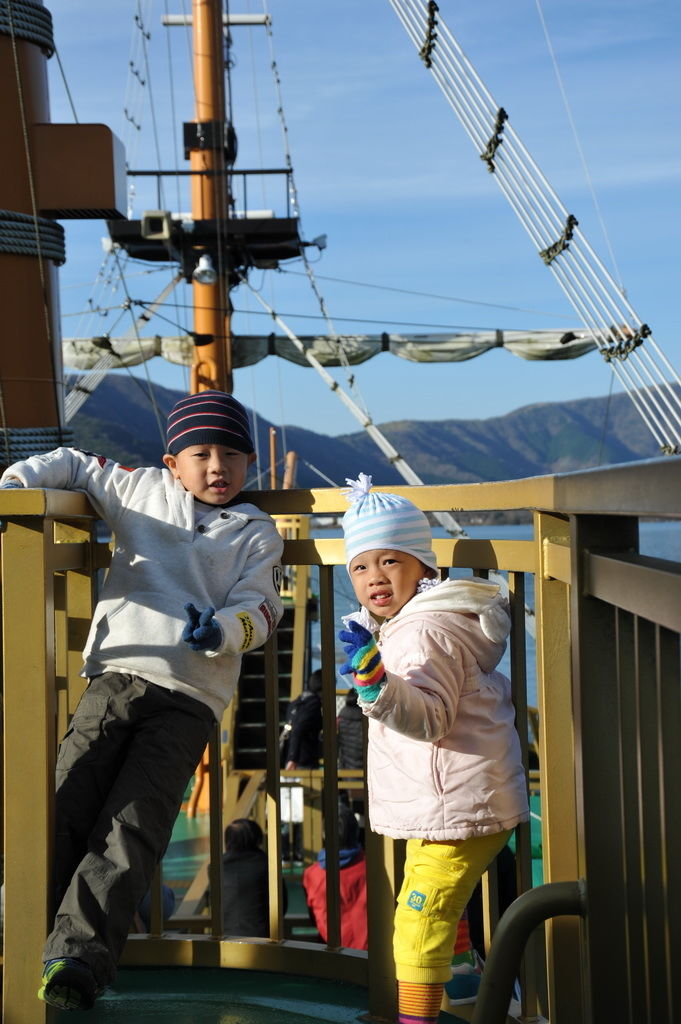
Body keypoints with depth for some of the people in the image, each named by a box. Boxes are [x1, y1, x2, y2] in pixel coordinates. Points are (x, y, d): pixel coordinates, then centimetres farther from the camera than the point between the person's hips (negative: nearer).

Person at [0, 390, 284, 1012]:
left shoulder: (257, 534, 14)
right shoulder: (142, 492, 19)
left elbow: (260, 608, 3)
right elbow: (74, 466, 27)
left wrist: (221, 631, -19)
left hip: (189, 698, -2)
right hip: (118, 674, 2)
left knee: (131, 828, -12)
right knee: (64, 808, -9)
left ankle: (76, 959, -15)